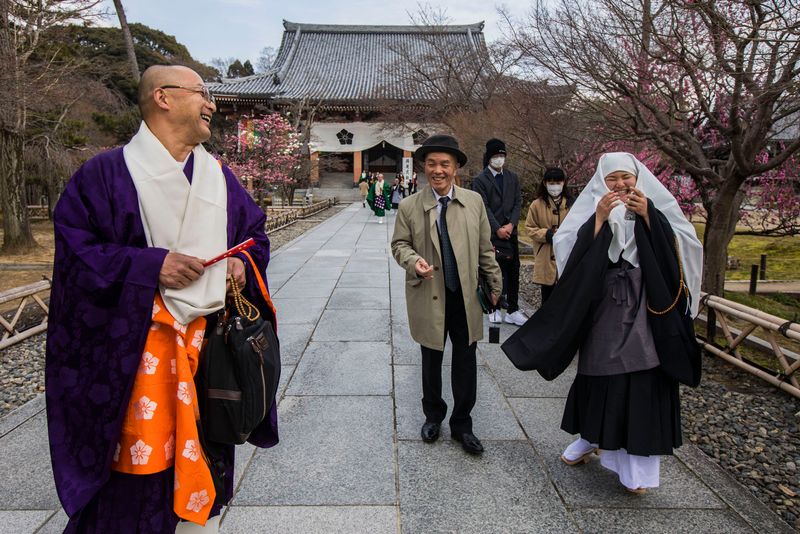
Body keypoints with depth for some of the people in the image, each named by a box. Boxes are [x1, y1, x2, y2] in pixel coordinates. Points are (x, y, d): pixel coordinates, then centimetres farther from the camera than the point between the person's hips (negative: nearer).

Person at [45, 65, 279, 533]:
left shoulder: (221, 178, 11)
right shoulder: (107, 173, -4)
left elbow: (256, 231, 20)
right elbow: (74, 248, -8)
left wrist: (244, 262, -1)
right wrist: (149, 265, -19)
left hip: (212, 337, 5)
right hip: (138, 345, -4)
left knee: (204, 452, 15)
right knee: (138, 459, 0)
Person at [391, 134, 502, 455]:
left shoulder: (474, 201, 0)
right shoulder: (409, 207, -6)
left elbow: (484, 247, 6)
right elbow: (399, 244, 2)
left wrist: (495, 283, 8)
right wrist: (414, 261, -19)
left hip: (466, 297, 1)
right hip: (429, 298, -1)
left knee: (465, 363, 10)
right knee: (431, 362, 16)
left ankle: (461, 424, 29)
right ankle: (433, 416, 39)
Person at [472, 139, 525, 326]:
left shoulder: (512, 178, 13)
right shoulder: (480, 180, -1)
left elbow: (518, 203, 8)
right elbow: (483, 207, -8)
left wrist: (511, 224, -6)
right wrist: (497, 229, -14)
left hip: (510, 232, 4)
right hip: (491, 234, -4)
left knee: (513, 271, 4)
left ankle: (512, 310, 10)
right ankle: (494, 308, 13)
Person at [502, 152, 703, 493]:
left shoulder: (654, 211, 5)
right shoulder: (593, 212, 3)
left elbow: (676, 251, -7)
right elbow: (574, 254, -10)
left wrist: (648, 216, -16)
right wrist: (599, 219, -19)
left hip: (646, 313, 0)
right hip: (603, 312, 0)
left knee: (642, 386, 0)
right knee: (598, 381, 11)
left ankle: (638, 466, 12)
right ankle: (591, 440, 34)